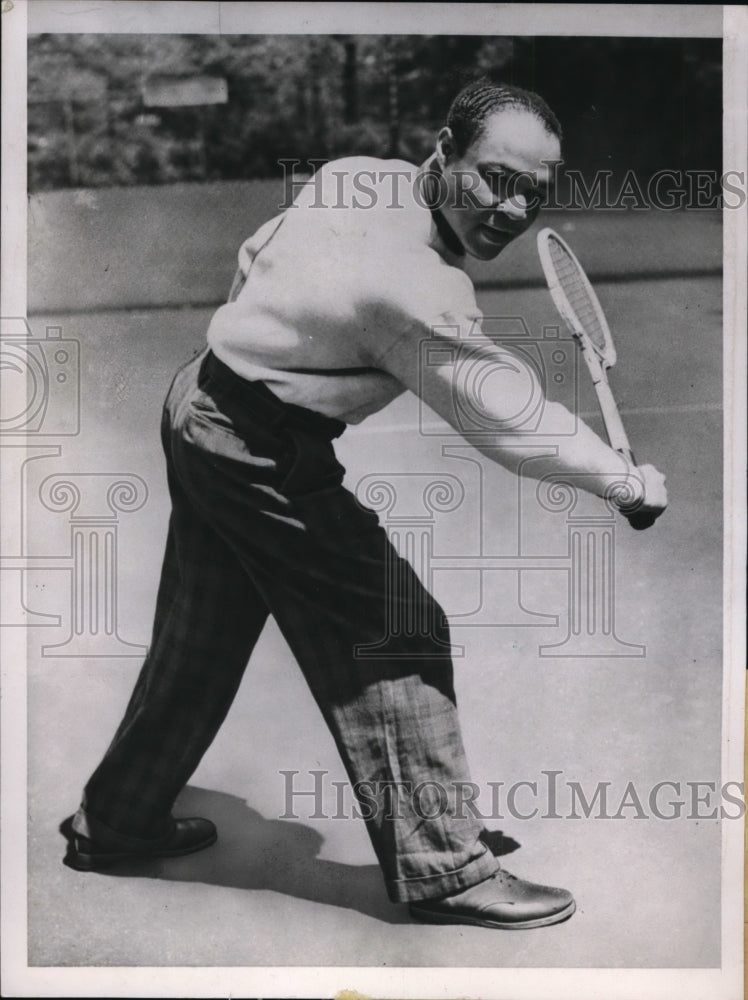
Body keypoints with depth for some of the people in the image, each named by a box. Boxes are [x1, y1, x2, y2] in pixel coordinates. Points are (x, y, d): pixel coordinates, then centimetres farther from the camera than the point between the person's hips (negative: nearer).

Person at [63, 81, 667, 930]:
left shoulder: (359, 175, -2)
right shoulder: (416, 288, -28)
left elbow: (255, 256, 12)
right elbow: (509, 420, -23)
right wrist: (631, 483, -10)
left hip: (202, 404, 10)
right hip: (260, 453, -10)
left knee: (201, 639, 21)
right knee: (393, 635, -4)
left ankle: (115, 820, 39)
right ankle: (442, 869, 6)